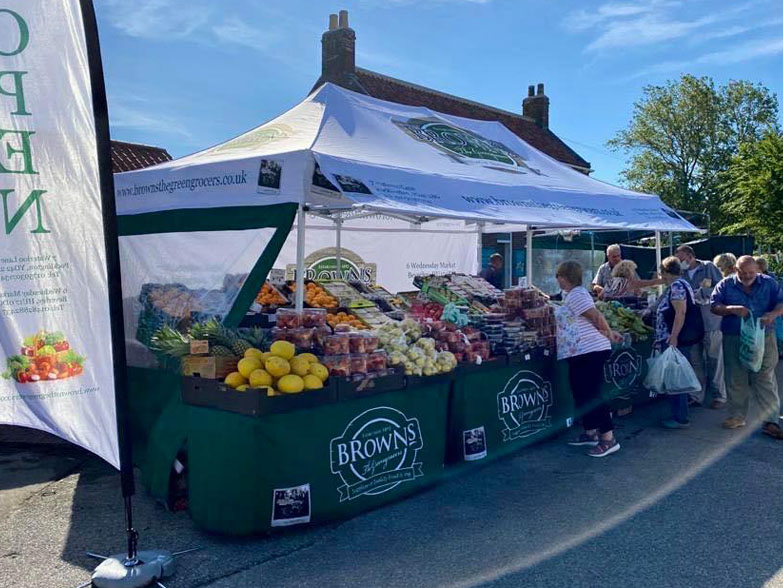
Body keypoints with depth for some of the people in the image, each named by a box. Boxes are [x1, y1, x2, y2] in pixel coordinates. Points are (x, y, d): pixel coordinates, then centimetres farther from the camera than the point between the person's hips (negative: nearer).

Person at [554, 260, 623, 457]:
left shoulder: (575, 295, -13)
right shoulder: (575, 293, 20)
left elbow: (596, 316, -16)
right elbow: (596, 318, 24)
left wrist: (609, 334, -4)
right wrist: (609, 333, 25)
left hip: (588, 351, -11)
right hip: (585, 352, 11)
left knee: (591, 395, -9)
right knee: (582, 394, 15)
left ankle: (609, 439, -6)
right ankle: (590, 433, 25)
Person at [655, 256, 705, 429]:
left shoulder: (676, 286, -14)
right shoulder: (677, 285, 17)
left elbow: (680, 313, -22)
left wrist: (673, 337, -25)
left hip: (675, 341, -10)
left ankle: (681, 418, 0)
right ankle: (678, 414, 22)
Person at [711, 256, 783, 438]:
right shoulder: (725, 285, 4)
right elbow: (714, 306, 0)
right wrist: (732, 309, -19)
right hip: (734, 339, 1)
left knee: (765, 379, -2)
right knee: (736, 380, 8)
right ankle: (737, 416, 21)